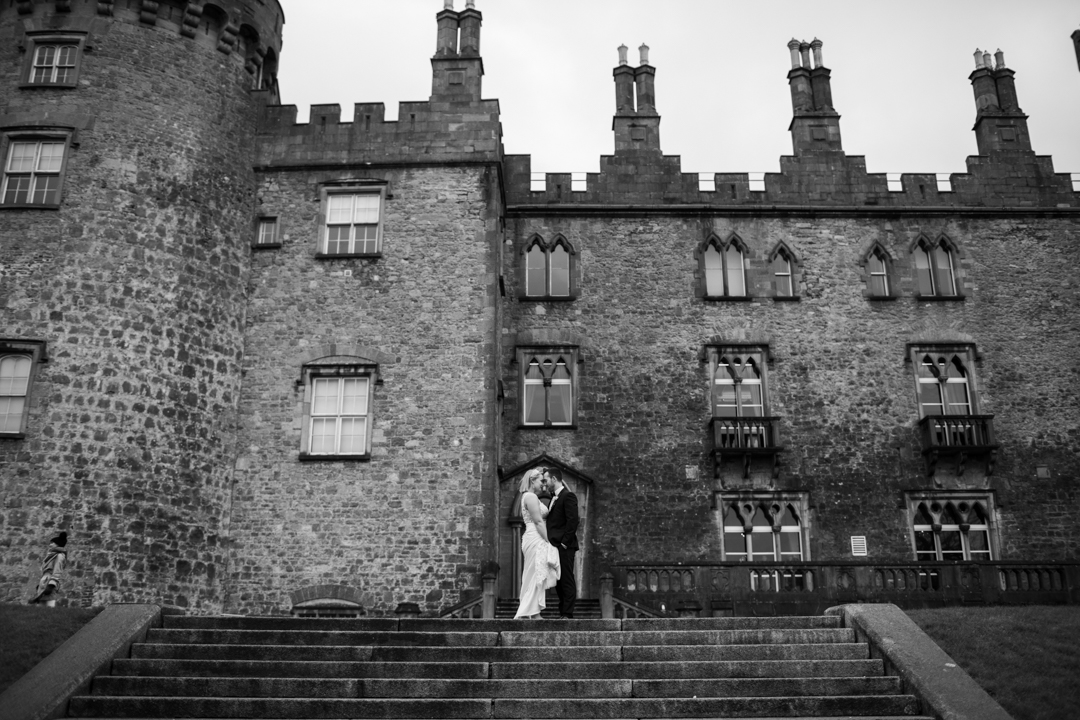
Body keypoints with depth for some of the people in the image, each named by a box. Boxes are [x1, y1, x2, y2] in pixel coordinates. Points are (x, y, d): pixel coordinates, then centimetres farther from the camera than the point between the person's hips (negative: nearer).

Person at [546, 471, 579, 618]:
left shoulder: (568, 496, -9)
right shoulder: (554, 498, 19)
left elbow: (572, 520, -17)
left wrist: (565, 542, -18)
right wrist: (551, 542, 11)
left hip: (564, 546, -9)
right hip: (555, 545, 9)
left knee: (567, 580, -5)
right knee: (558, 581, 11)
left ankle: (567, 614, -3)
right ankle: (562, 611, 16)